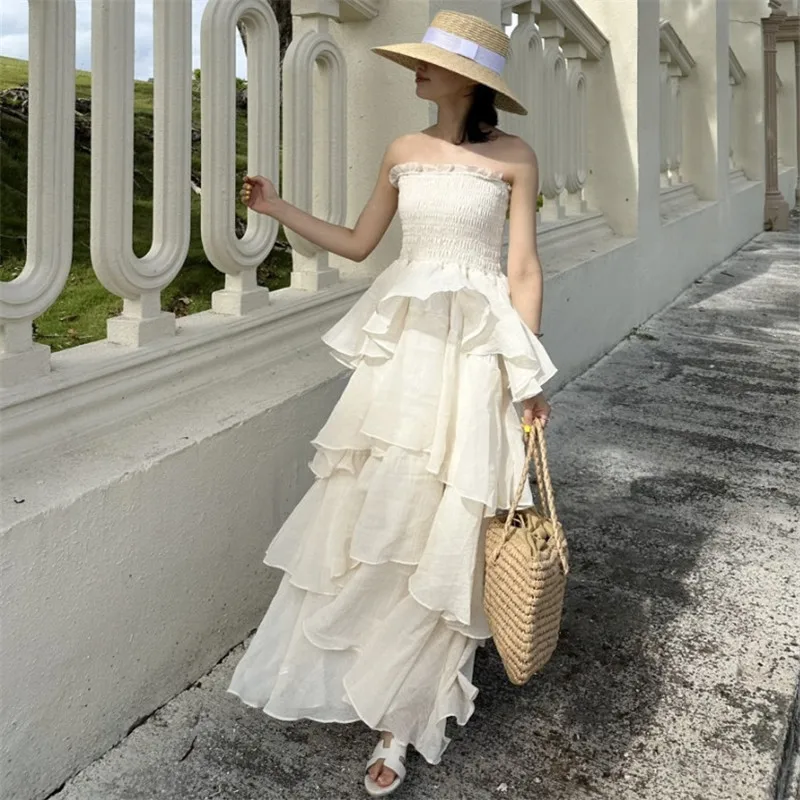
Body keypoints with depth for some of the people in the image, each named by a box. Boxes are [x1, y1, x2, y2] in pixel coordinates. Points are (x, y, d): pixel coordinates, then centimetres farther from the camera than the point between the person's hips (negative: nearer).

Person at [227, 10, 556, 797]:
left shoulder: (514, 157, -1)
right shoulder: (404, 152, 9)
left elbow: (523, 271, -3)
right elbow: (357, 243, 17)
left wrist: (527, 374, -8)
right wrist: (277, 208, 12)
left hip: (474, 346, -4)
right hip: (402, 338, 4)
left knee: (442, 524, -1)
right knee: (370, 508, 7)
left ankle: (402, 715, 13)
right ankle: (359, 668, 29)